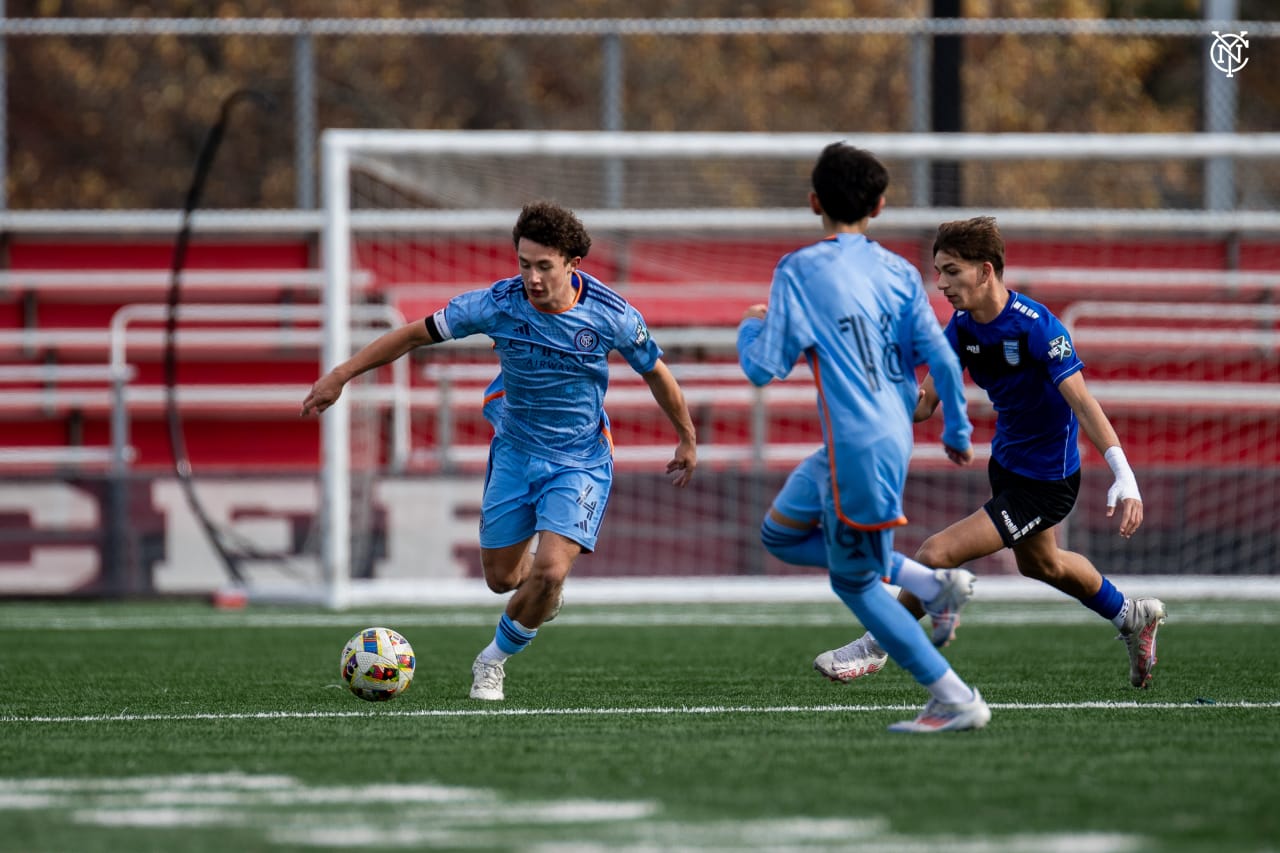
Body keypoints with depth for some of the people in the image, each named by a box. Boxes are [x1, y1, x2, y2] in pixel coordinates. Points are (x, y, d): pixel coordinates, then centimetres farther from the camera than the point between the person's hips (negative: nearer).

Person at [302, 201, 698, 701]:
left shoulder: (612, 316, -18)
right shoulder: (497, 304, -18)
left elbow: (655, 372, 0)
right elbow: (417, 334, -8)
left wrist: (687, 440, 13)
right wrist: (341, 375, -11)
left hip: (579, 464, -2)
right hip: (515, 454, 2)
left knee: (549, 574, -20)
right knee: (502, 579, 9)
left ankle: (494, 660, 6)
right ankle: (542, 579, 48)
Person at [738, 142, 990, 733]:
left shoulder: (798, 271, -11)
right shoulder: (899, 272, 5)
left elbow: (763, 368, -10)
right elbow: (941, 358, 1)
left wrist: (750, 327, 12)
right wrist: (957, 431, 15)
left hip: (857, 451, -7)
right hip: (894, 435, 7)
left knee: (853, 582, 6)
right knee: (780, 534, 23)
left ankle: (955, 700, 4)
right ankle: (928, 582, 16)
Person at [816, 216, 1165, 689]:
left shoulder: (1037, 327, -28)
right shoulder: (962, 325, -6)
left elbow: (1083, 403, -32)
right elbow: (929, 400, -4)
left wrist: (1124, 478, -40)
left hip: (1045, 482, -9)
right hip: (1007, 462, 9)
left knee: (937, 553, -15)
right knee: (1039, 562, 31)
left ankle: (875, 645, 7)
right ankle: (1133, 617, 54)